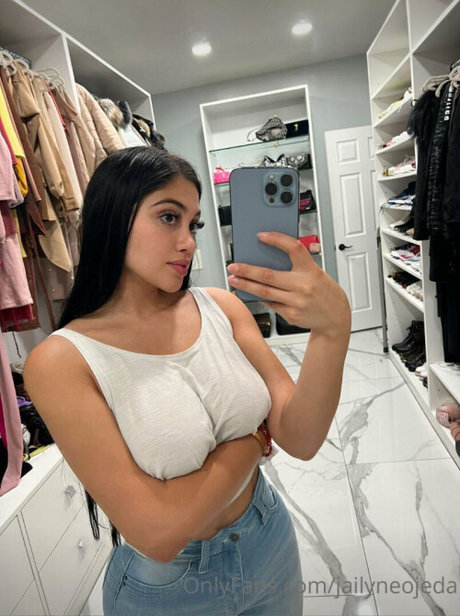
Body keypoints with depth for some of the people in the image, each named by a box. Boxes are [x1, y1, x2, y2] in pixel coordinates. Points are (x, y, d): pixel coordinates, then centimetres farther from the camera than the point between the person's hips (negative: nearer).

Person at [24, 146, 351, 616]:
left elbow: (300, 440, -17)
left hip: (271, 542, 4)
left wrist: (333, 330, -33)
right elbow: (156, 532, -26)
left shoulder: (220, 307, -11)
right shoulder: (59, 361, -22)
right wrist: (255, 438, -16)